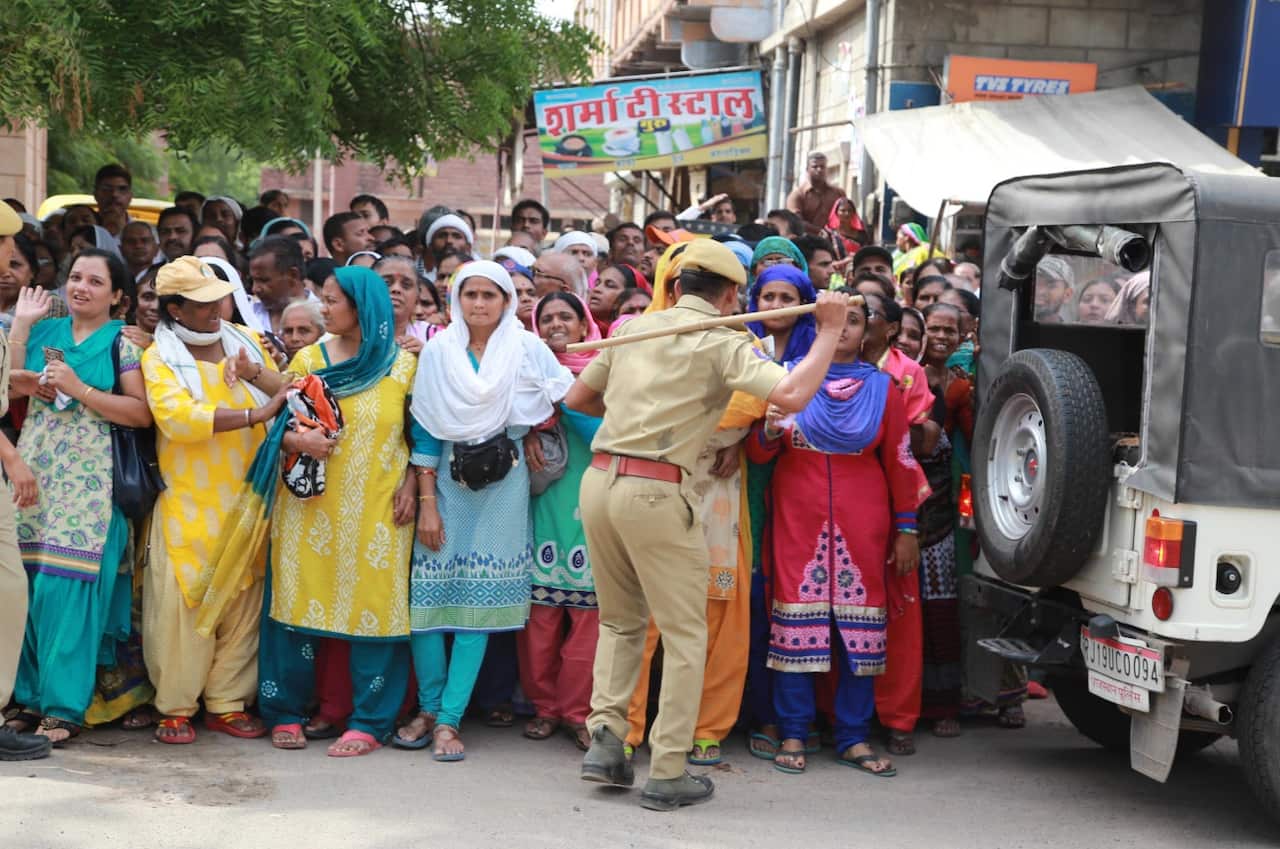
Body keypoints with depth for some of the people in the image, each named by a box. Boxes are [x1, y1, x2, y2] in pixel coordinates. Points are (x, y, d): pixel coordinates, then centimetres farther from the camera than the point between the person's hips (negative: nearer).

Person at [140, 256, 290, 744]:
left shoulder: (245, 341, 11)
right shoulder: (159, 357, -2)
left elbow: (285, 396, 8)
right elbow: (177, 417, -20)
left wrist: (256, 375, -12)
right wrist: (254, 416, -21)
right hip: (188, 504, -4)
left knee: (243, 601, 6)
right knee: (182, 603, -4)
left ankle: (227, 703, 16)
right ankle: (175, 708, 7)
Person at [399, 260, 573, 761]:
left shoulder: (528, 349, 0)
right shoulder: (438, 350, 2)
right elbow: (425, 431, 0)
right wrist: (427, 503, -5)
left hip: (503, 489, -1)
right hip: (447, 485, 1)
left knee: (479, 602, -2)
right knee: (428, 596, -3)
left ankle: (449, 718, 3)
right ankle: (428, 708, 13)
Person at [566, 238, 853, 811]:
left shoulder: (633, 328, 15)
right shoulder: (722, 342, -3)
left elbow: (577, 398, 25)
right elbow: (793, 395, -17)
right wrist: (829, 332, -4)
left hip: (599, 479, 6)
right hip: (656, 492, -6)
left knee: (620, 620, 22)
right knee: (685, 635, 5)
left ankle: (605, 738, 11)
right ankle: (667, 774, 6)